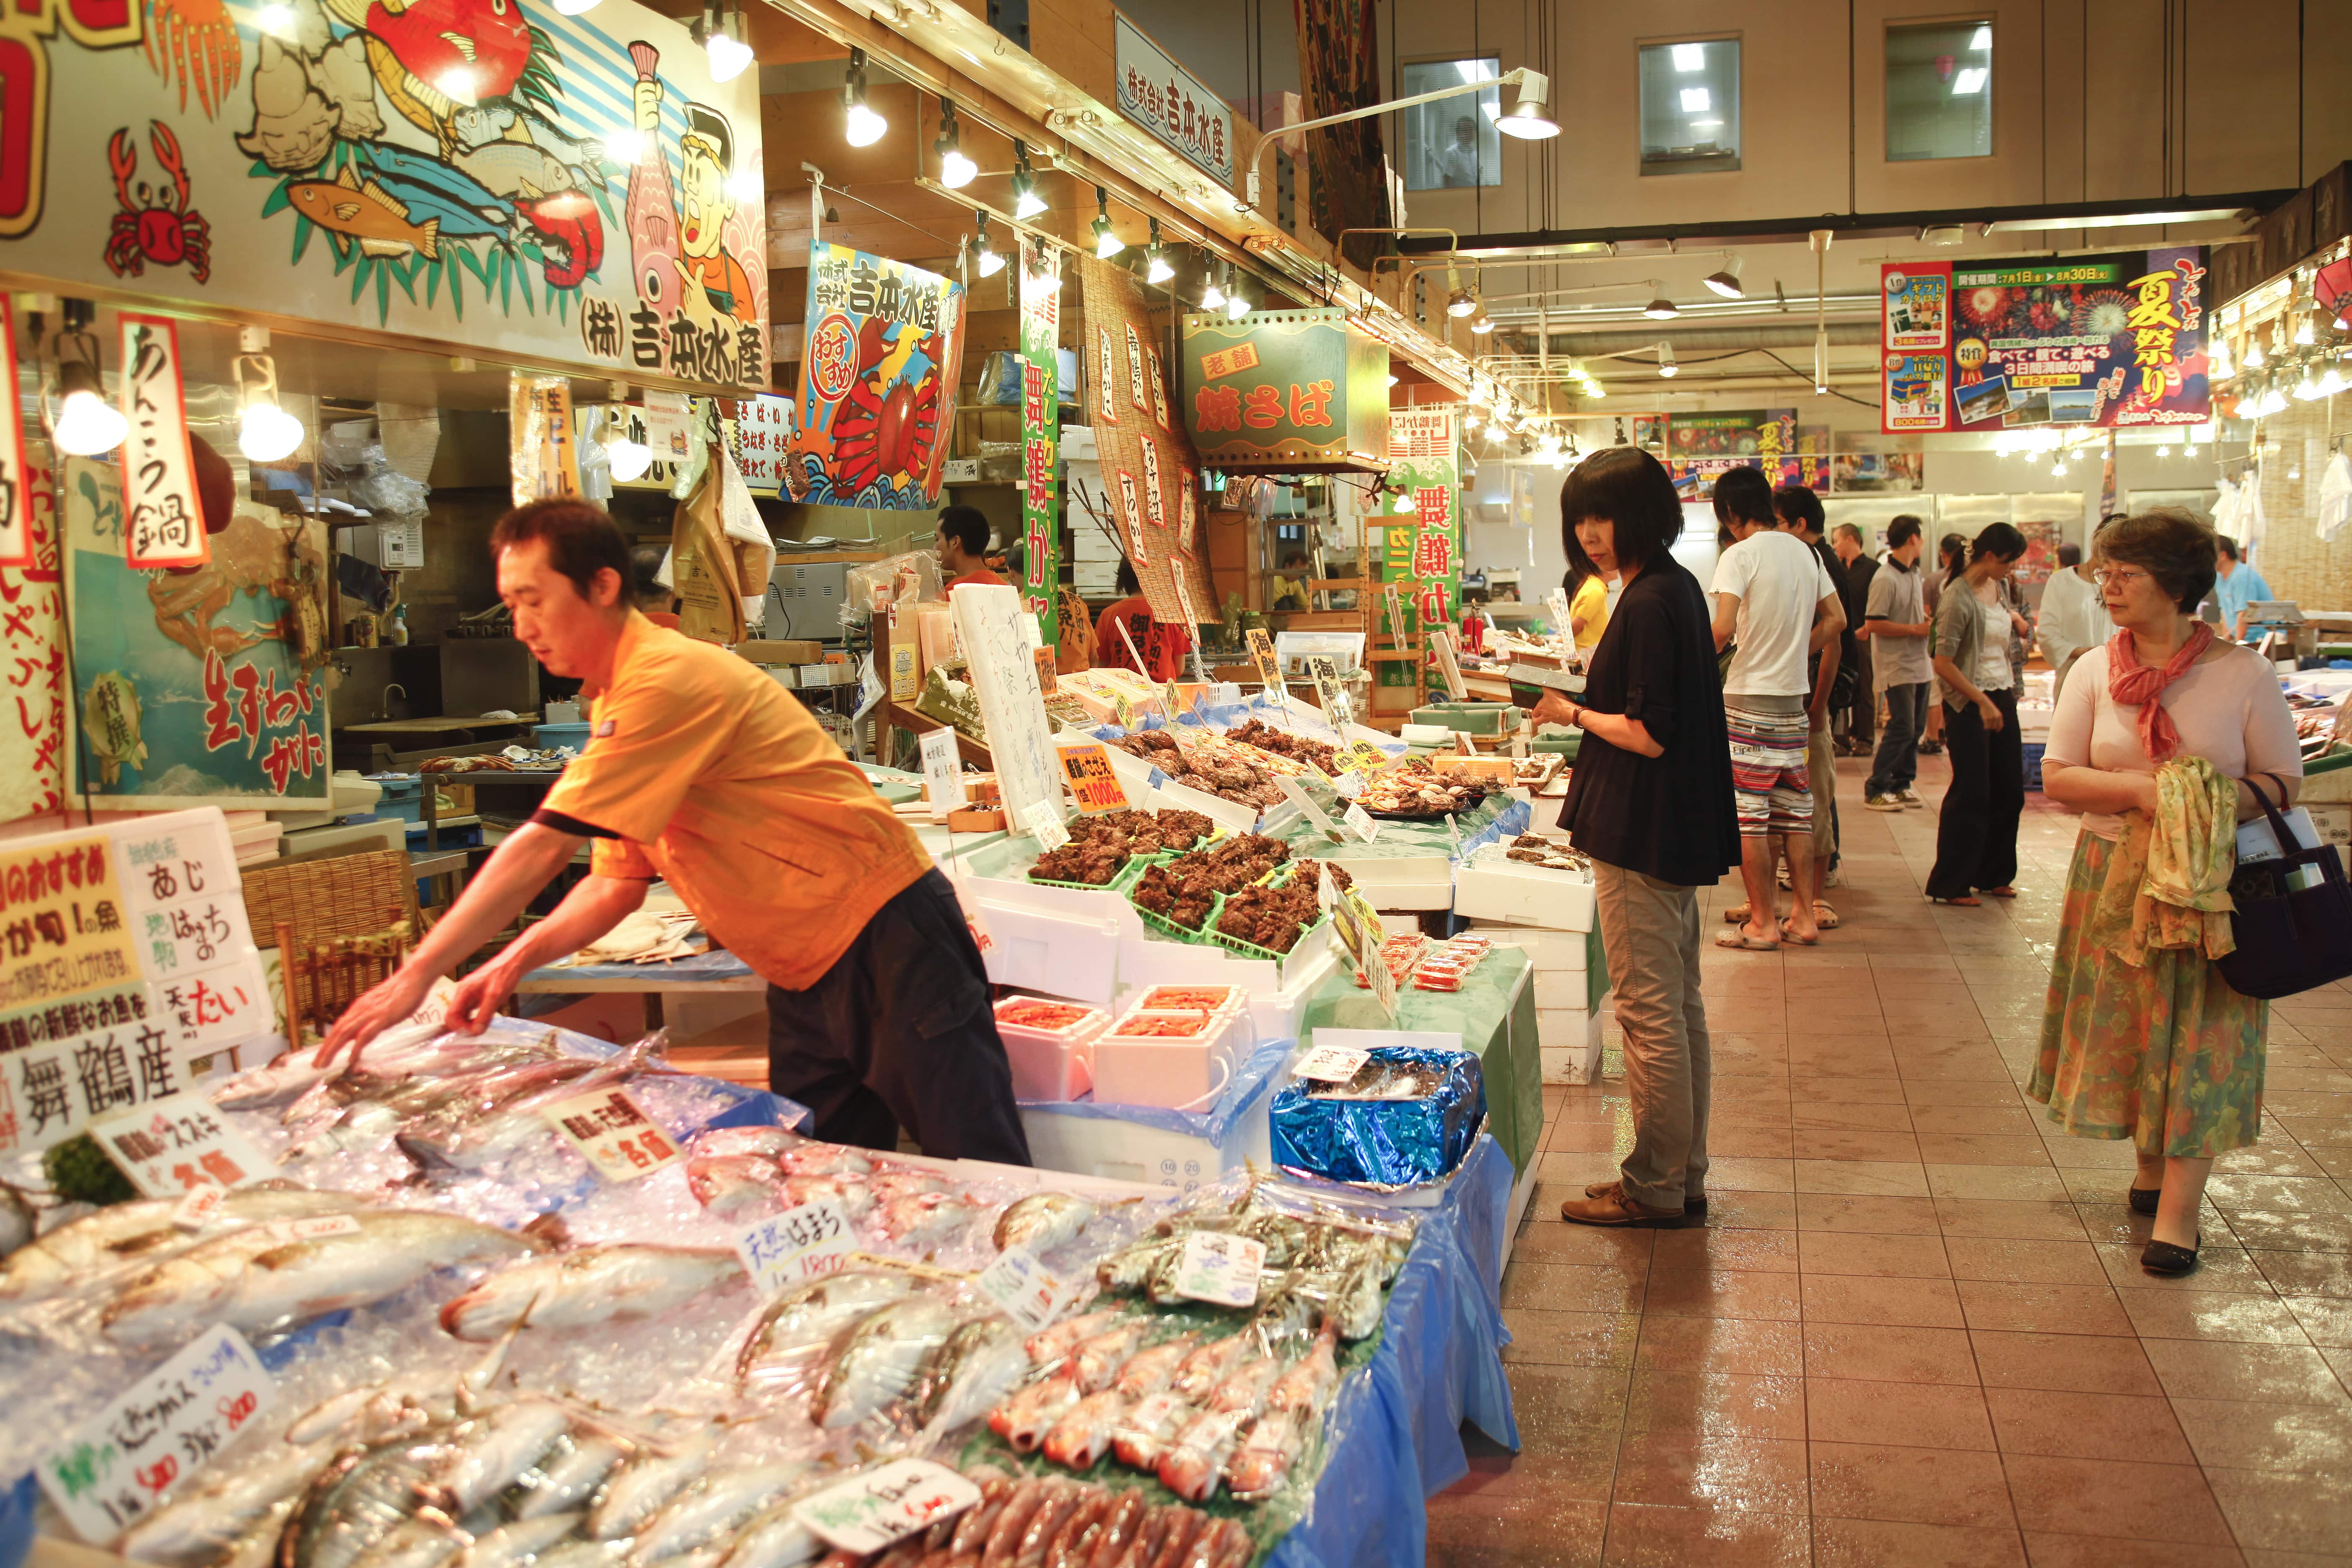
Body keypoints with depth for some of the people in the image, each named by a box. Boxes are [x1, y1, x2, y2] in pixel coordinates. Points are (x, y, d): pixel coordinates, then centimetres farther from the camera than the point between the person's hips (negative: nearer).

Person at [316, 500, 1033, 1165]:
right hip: (805, 979, 10)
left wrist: (418, 974, -18)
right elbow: (618, 882, 15)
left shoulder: (670, 678, -20)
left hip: (889, 944, -9)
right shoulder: (616, 704, 12)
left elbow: (544, 848, -22)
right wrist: (515, 960, 0)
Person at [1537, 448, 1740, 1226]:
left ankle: (1655, 1187, 9)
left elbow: (1648, 736, -22)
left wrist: (1576, 713, -8)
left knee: (1650, 1013, -1)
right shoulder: (1677, 587, 12)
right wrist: (1585, 698, 10)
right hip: (1677, 830, 11)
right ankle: (1685, 1176, 26)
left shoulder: (1650, 603, -19)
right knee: (1679, 1004, 15)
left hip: (1641, 834, -11)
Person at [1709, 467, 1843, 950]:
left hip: (1748, 699, -7)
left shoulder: (1740, 555, -11)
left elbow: (1723, 629, -22)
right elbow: (1836, 621, 14)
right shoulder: (1806, 552, 10)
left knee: (1748, 814, -1)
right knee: (1793, 810, 12)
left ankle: (1762, 923, 3)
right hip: (1793, 698, 7)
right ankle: (1803, 915, 16)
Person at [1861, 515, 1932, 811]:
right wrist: (1916, 629, -18)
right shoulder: (1885, 579, -16)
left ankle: (1901, 784, 20)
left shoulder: (1917, 574, 12)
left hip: (1920, 663, 9)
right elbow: (1873, 624, -20)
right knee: (1901, 729, -10)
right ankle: (1876, 790, -2)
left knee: (1915, 729, 10)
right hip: (1897, 667, -9)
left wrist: (1930, 621, 8)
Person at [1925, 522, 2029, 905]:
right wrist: (1982, 703, -18)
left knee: (2009, 791, 9)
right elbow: (1943, 663, -18)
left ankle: (1992, 876, 24)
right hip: (1968, 703, -8)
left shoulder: (1998, 588, 10)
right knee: (1971, 795, -4)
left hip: (2002, 695, 8)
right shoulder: (1958, 597, -14)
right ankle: (1949, 885, 6)